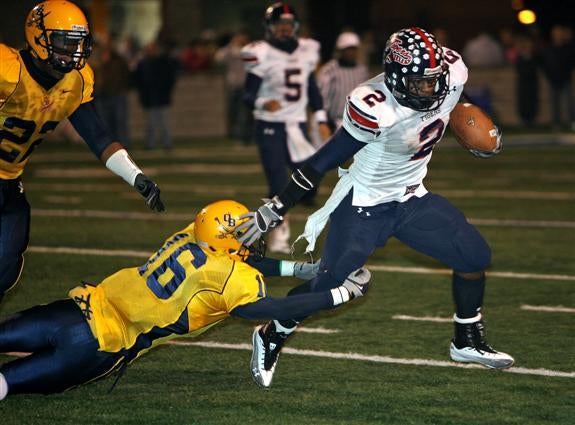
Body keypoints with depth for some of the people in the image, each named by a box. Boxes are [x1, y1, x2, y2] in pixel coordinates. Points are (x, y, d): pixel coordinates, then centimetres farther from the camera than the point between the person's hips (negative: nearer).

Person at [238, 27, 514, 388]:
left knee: (475, 256, 1)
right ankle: (271, 340, 19)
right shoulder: (376, 110, -33)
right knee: (327, 285, -7)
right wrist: (277, 209, -22)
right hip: (364, 205, -6)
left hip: (412, 198, 6)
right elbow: (325, 161, -24)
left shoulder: (452, 74, -16)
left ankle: (468, 343, 21)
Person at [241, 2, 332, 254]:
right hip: (270, 128, -5)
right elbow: (248, 95, -10)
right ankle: (279, 235, 6)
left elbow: (312, 89, 17)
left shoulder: (305, 52, 7)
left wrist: (321, 120, 11)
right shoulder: (262, 55, -10)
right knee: (279, 184, -9)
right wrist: (263, 104, -31)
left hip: (297, 126, 5)